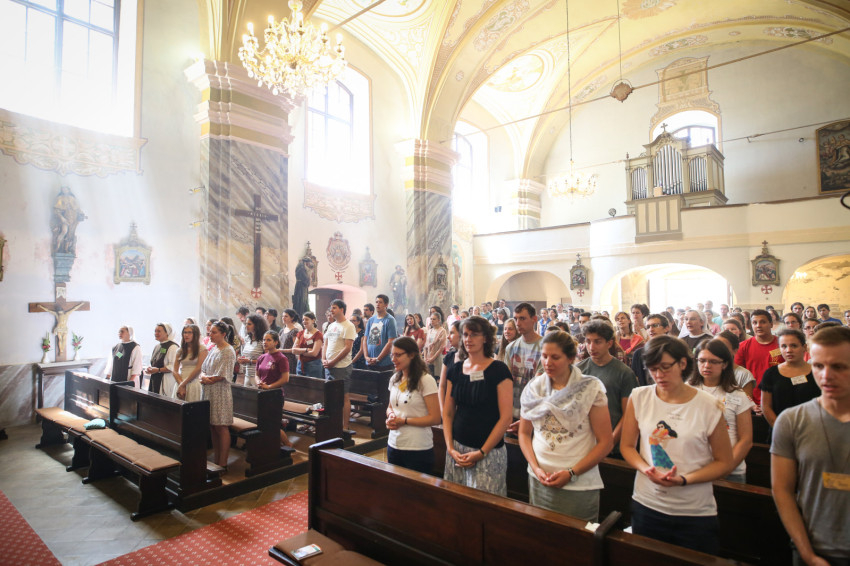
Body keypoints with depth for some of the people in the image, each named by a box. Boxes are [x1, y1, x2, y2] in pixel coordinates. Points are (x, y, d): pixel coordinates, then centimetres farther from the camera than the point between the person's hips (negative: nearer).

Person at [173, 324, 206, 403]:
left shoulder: (202, 349, -1)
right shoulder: (180, 351, 14)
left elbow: (198, 369, -8)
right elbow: (175, 371, 8)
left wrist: (183, 384, -8)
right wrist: (180, 384, -8)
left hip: (194, 384, -4)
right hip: (180, 385, 4)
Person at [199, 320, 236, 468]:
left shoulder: (228, 351, -12)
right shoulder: (214, 349, 14)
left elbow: (222, 376, -16)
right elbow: (204, 368, 13)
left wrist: (206, 379, -5)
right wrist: (203, 376, -8)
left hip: (220, 393, -8)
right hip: (209, 393, 8)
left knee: (221, 428, -2)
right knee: (212, 427, 11)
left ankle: (223, 464, 6)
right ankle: (216, 460, 21)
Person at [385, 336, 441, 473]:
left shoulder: (425, 380, -14)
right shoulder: (394, 379, 8)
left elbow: (435, 418, -15)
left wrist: (404, 421, -17)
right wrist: (391, 416, -3)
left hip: (418, 449, -6)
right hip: (393, 445, 6)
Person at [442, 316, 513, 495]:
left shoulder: (498, 370, -8)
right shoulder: (456, 369, 5)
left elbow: (506, 417, -11)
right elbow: (448, 413, 9)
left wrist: (482, 452, -13)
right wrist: (451, 448, -2)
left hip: (489, 452, -4)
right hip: (457, 449, 4)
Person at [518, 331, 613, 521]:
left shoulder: (591, 389, -9)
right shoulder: (533, 388, 2)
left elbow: (606, 442, -8)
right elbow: (524, 433, 9)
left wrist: (572, 473, -14)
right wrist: (536, 468, -6)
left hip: (579, 486, -3)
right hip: (538, 481, 3)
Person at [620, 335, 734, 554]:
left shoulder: (709, 406, -9)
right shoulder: (639, 398, -3)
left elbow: (724, 463, -3)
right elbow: (627, 446, 4)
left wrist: (684, 479, -17)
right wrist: (646, 469, -16)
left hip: (695, 512, -2)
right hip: (647, 505, 2)